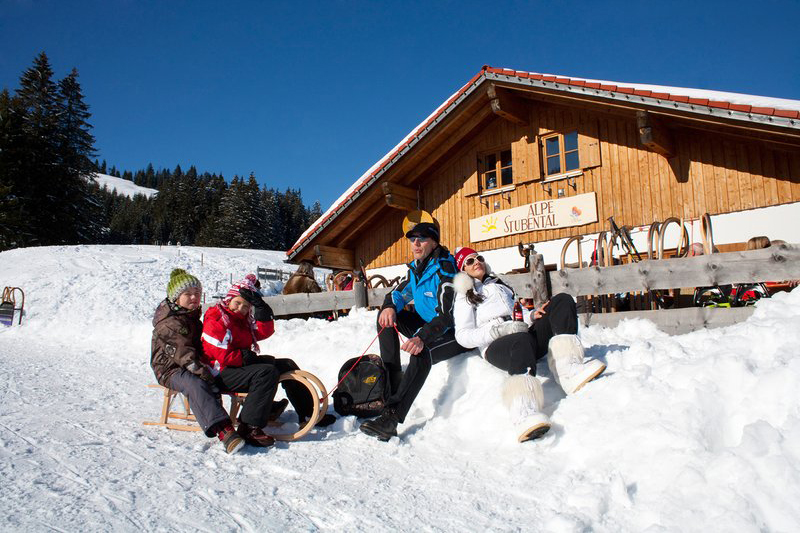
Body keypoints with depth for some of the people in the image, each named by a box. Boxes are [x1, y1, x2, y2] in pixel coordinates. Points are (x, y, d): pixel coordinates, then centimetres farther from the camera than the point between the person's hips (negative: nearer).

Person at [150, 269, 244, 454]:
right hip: (171, 369, -10)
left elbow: (200, 345, 26)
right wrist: (204, 373, -32)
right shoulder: (169, 323, -15)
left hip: (191, 367, 10)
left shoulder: (192, 316, 16)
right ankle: (223, 431, -50)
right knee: (196, 385, -35)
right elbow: (183, 354, -24)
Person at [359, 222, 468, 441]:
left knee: (422, 353, -37)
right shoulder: (416, 267, 5)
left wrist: (421, 338, -47)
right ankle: (392, 380, -6)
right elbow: (399, 293, 11)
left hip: (452, 333, -9)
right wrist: (390, 307, -15)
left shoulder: (444, 269, -21)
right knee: (386, 315, -3)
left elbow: (445, 316, -31)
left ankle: (391, 418, -41)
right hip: (426, 325, 9)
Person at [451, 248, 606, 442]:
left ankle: (568, 370, -33)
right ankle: (524, 413, -65)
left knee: (562, 300, -12)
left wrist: (532, 315, 8)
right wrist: (500, 330, -13)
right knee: (521, 340, -41)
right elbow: (462, 336, 2)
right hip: (497, 346, -6)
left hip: (527, 334, 6)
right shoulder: (464, 296, 17)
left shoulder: (499, 285, 36)